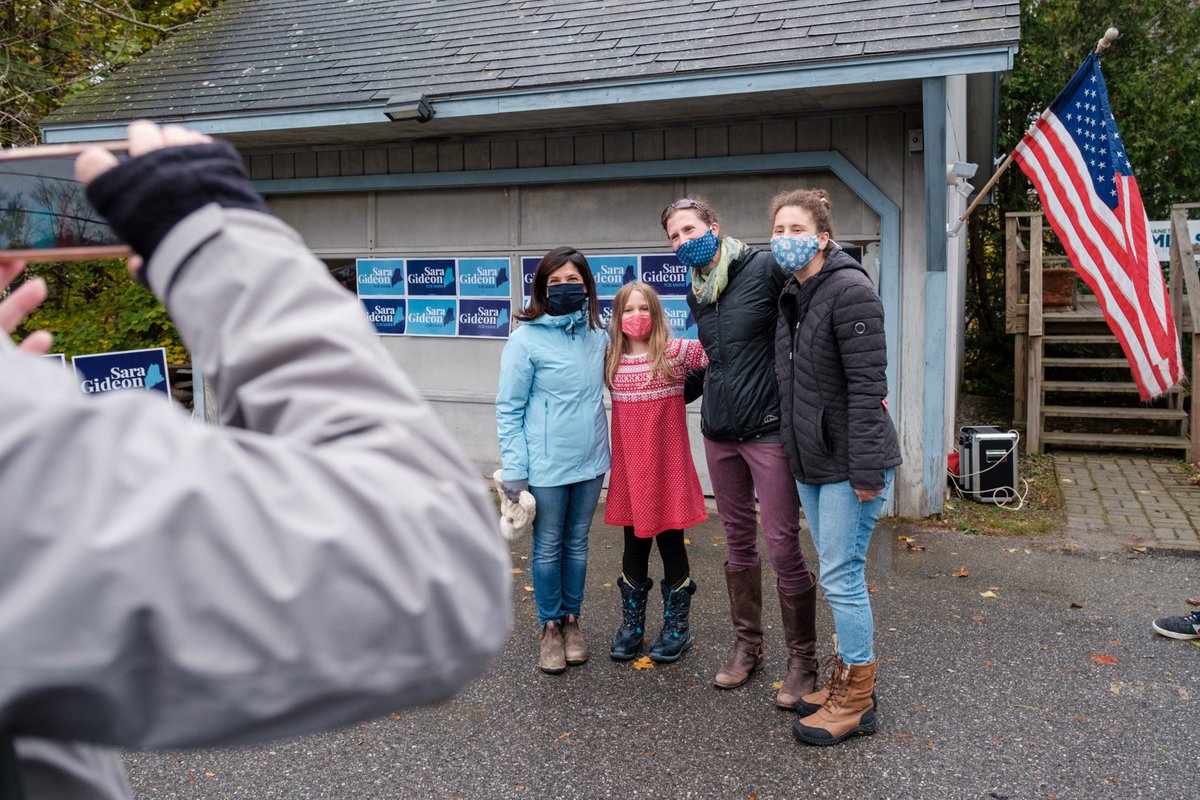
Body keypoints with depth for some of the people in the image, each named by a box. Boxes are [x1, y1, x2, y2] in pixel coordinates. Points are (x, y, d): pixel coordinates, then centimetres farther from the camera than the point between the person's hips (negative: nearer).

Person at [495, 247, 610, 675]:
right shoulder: (527, 339, -10)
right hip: (547, 465, -4)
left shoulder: (598, 336, 3)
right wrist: (513, 470, -12)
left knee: (578, 543, 15)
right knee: (548, 547, 8)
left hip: (590, 462, 4)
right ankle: (550, 626, 24)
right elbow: (509, 409, -8)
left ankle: (572, 620, 31)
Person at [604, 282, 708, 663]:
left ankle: (676, 627, 26)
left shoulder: (676, 352, -7)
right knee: (634, 546, 14)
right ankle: (631, 625, 29)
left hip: (668, 468, -3)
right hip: (629, 470, 3)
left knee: (671, 544, 9)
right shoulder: (610, 360, 3)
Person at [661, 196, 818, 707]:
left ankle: (803, 661, 13)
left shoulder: (765, 268, -10)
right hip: (719, 433, 7)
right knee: (738, 540, 14)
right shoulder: (697, 294, 13)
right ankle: (747, 646, 29)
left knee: (782, 546, -4)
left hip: (769, 430, -7)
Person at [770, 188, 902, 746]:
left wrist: (865, 469, -22)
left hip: (848, 464, -9)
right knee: (835, 574, 17)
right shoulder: (791, 297, 12)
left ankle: (857, 700, 12)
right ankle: (847, 677, 31)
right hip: (810, 462, 9)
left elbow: (867, 385, -20)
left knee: (841, 576, -3)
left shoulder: (849, 291, -15)